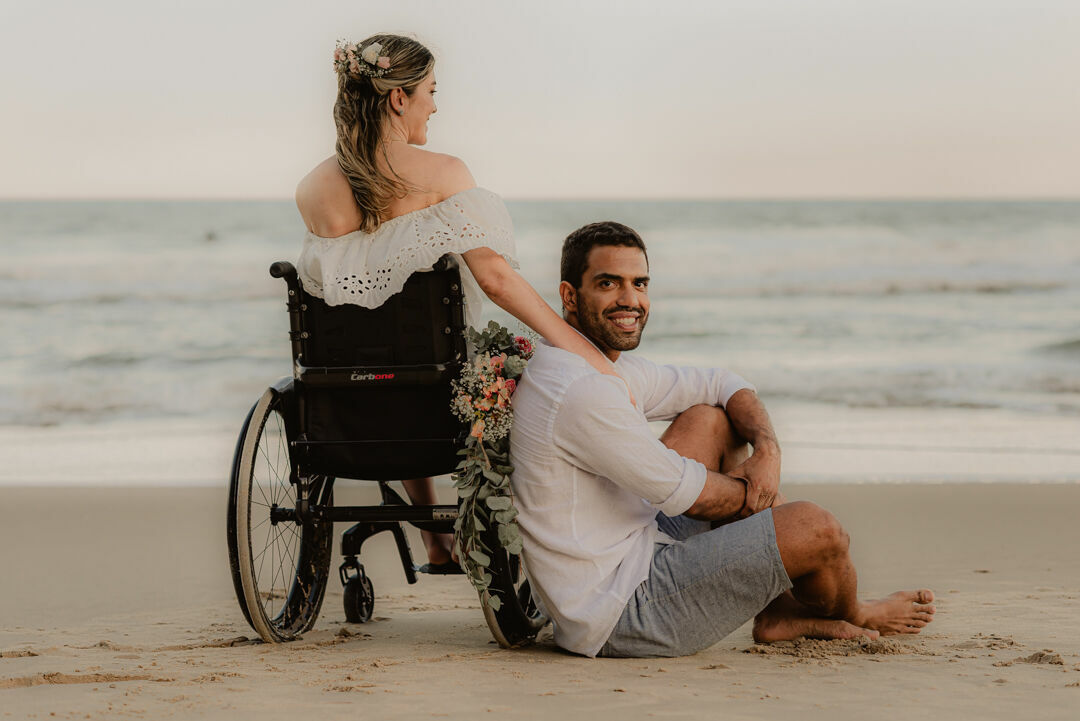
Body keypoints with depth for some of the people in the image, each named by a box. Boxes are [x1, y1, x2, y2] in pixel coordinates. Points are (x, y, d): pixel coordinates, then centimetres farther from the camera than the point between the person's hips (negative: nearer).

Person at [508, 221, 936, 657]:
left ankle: (779, 613, 15)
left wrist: (767, 449, -2)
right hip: (617, 619, -11)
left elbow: (724, 386, 18)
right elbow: (690, 495, -18)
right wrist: (748, 491, 3)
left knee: (710, 420, 15)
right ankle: (850, 614, 25)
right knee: (816, 528, -13)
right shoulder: (580, 392, -23)